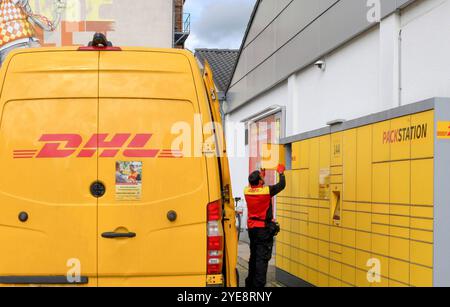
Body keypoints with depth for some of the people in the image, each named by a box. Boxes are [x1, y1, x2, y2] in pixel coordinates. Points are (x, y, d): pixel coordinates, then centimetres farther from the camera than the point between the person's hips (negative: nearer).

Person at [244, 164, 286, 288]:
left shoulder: (247, 191, -3)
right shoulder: (267, 191, -17)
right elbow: (282, 185, -3)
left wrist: (261, 175, 33)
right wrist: (281, 173, 14)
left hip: (252, 228, 7)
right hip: (264, 229, -7)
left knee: (253, 257, 20)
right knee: (262, 258, -5)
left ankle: (250, 283, 30)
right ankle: (259, 284, -8)